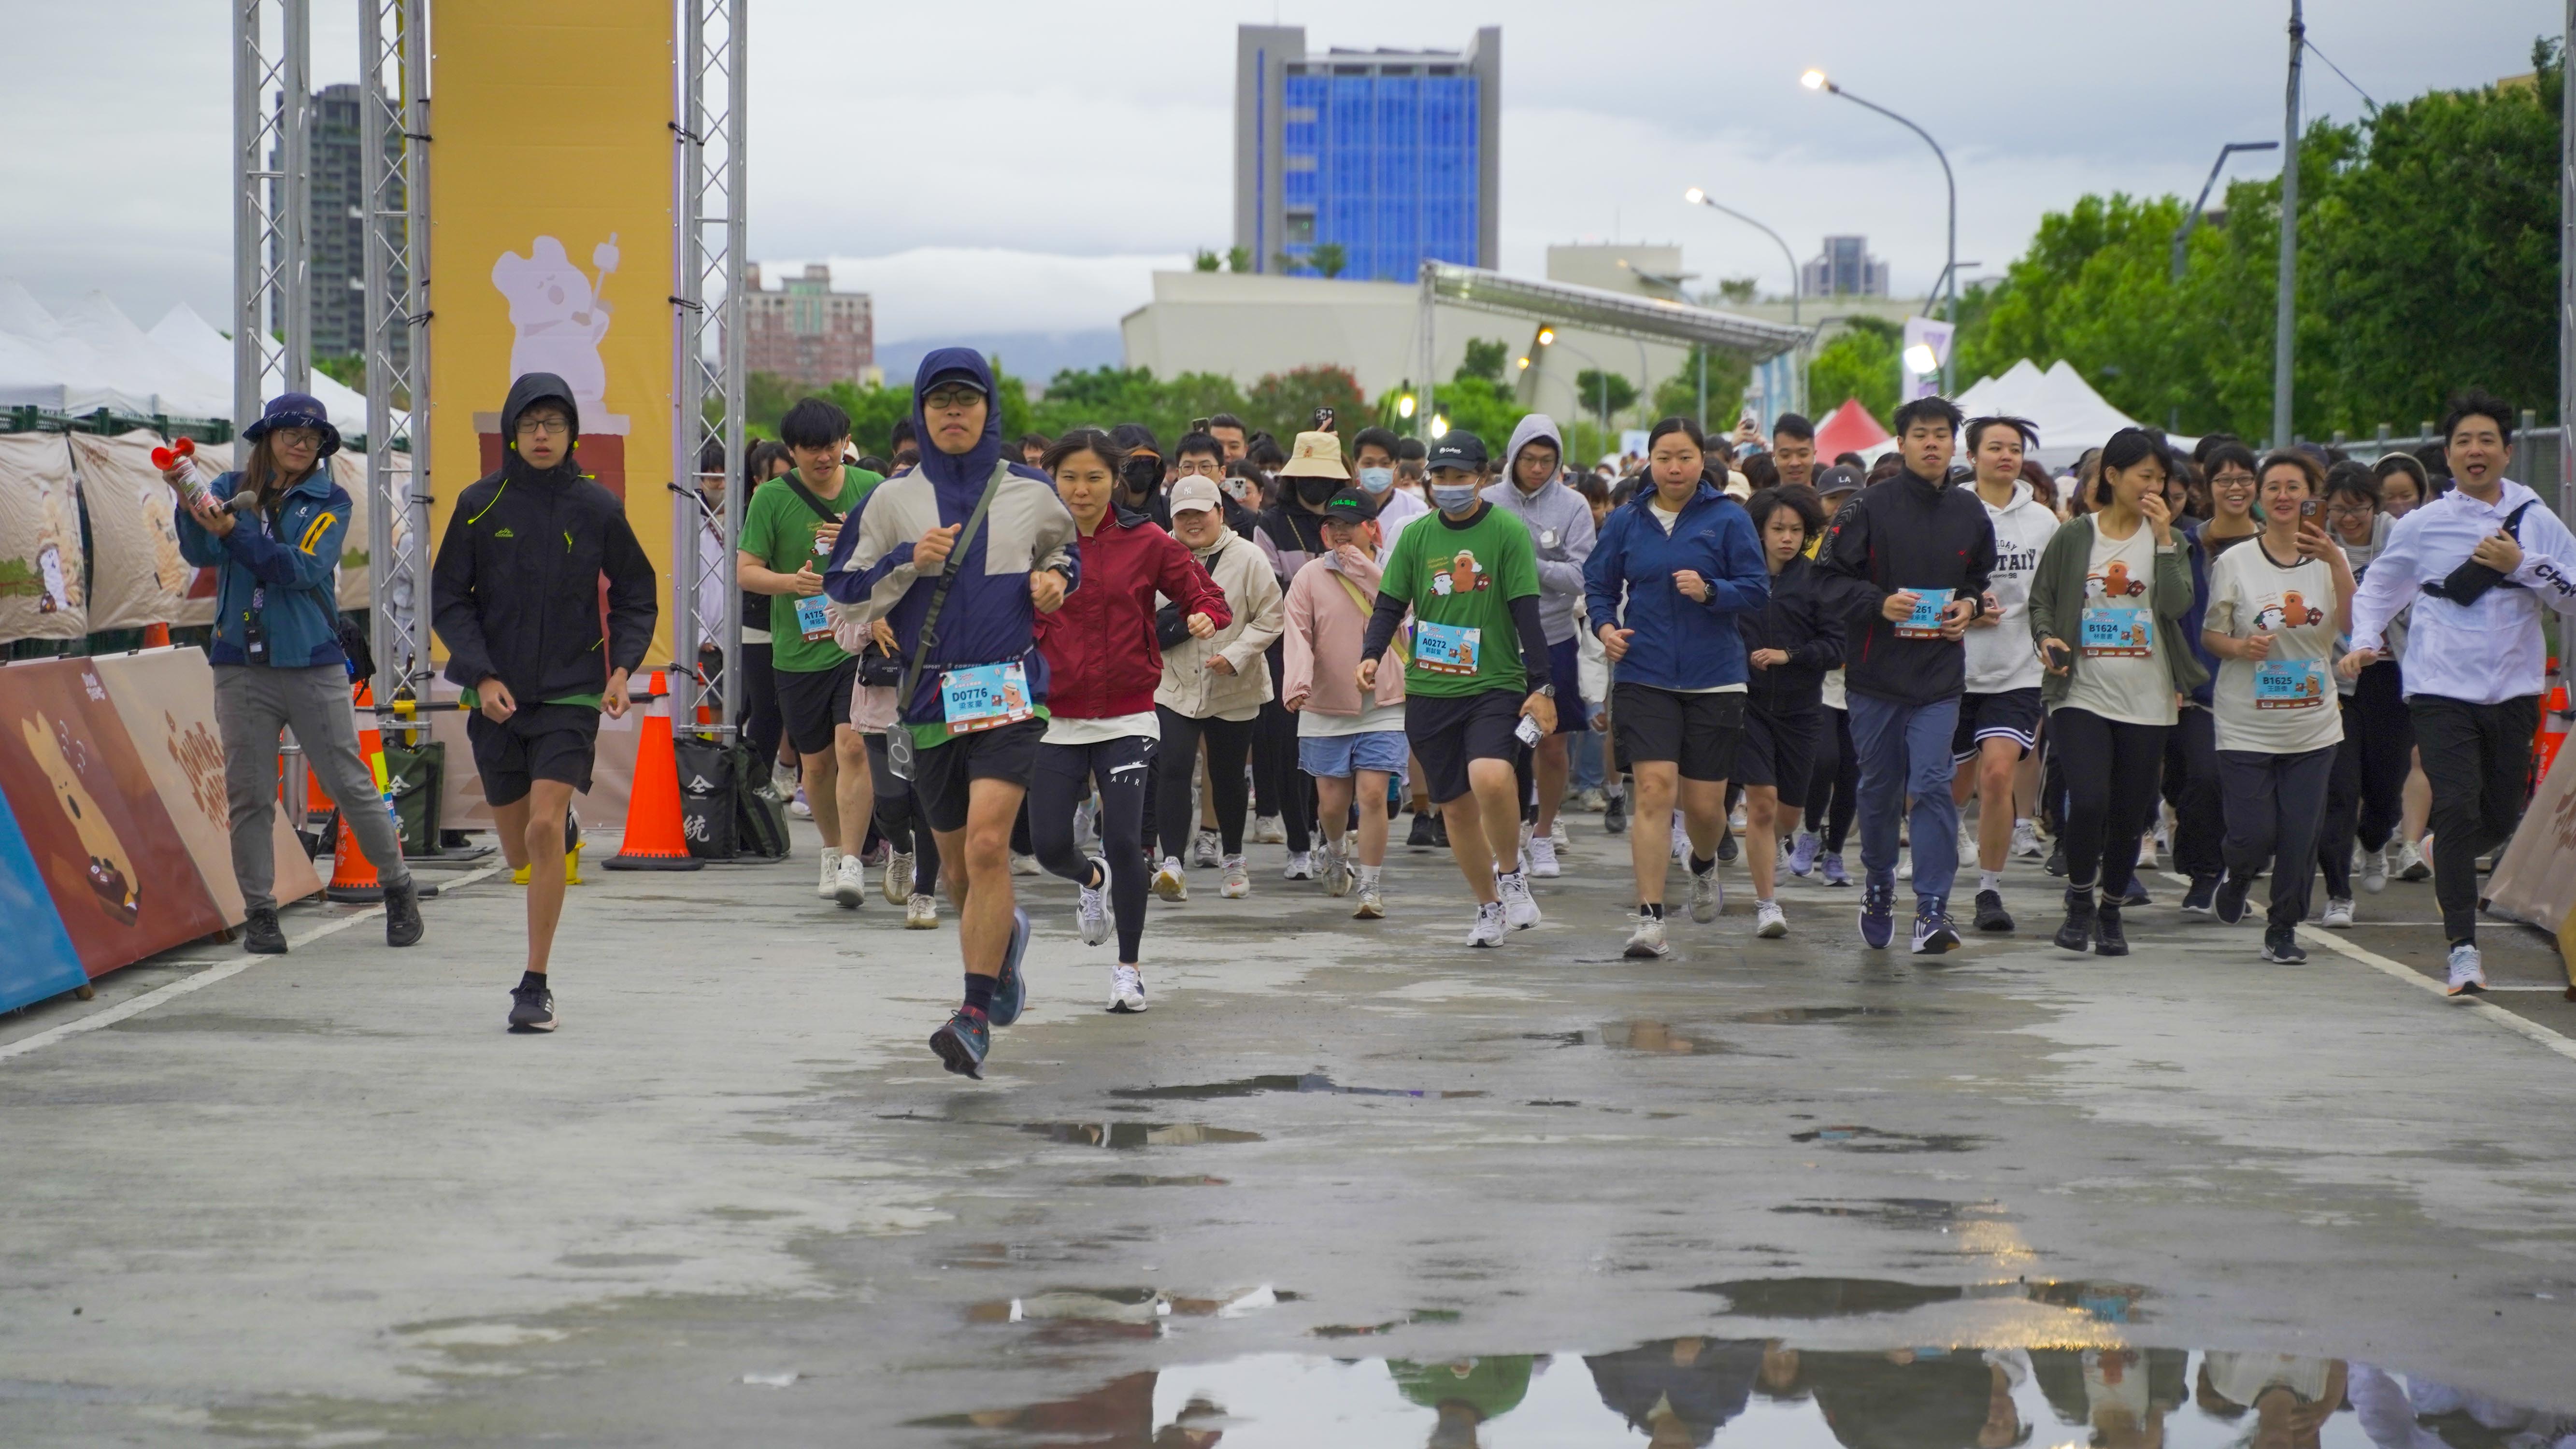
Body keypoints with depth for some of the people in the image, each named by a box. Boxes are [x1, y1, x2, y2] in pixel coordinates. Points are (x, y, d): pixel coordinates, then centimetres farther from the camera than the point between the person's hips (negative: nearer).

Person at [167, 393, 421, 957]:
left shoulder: (331, 501, 3)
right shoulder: (231, 490, 8)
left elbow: (303, 568, -13)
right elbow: (202, 555, -8)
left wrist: (233, 531, -22)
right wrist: (188, 503, -27)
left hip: (314, 665, -1)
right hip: (241, 667, 1)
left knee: (350, 783, 1)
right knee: (249, 795, 1)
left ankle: (398, 888, 16)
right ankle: (260, 910, 9)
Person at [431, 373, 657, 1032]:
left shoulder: (597, 508, 0)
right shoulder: (480, 505, 0)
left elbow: (637, 595, 10)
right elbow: (448, 600, 3)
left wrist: (622, 667, -4)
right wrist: (482, 676, -9)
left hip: (571, 693, -2)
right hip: (498, 696, 2)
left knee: (545, 829, -16)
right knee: (519, 847, 8)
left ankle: (536, 985, -11)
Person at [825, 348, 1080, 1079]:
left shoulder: (1030, 493, 5)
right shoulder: (894, 500, 5)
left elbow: (1065, 551, 23)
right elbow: (846, 592, 5)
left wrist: (1055, 579, 1)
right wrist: (909, 563, -10)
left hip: (1010, 691, -2)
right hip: (929, 697, 2)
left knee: (988, 845, -19)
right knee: (957, 859, 12)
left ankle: (975, 1017, -18)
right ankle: (1005, 936, 46)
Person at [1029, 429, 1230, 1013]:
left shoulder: (1145, 542, -1)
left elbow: (1201, 591, 6)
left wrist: (1206, 617, -16)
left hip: (1127, 717, -1)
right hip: (1054, 718, 1)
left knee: (1124, 841, -10)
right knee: (1050, 847, -2)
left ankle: (1130, 966, 9)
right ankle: (1093, 880, 37)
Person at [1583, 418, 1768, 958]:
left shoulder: (1728, 519, -1)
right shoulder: (1626, 521, 5)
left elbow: (1758, 590, -2)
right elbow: (1597, 584, 14)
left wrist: (1711, 592, -20)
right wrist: (1605, 626, -5)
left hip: (1714, 680, 0)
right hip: (1643, 679, 0)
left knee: (1705, 804, 6)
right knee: (1654, 790, -15)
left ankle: (1703, 866, 43)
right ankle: (1650, 919, -12)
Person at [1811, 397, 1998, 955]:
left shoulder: (1969, 512, 6)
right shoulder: (1869, 507, -4)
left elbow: (1984, 577, 22)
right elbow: (1829, 578, -4)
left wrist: (1970, 605, 1)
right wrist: (1880, 604, -18)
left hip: (1940, 676, 1)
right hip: (1876, 673, -1)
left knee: (1933, 786, -11)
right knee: (1879, 788, 11)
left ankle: (1933, 909, -10)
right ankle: (1878, 884, 34)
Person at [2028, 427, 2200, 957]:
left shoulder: (2167, 540, 7)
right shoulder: (2074, 537, 4)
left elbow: (2179, 604, -9)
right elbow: (2041, 599, 10)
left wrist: (2164, 539, -12)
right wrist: (2047, 637, -10)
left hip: (2146, 701, 2)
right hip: (2083, 692, -2)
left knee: (2130, 815, 6)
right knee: (2088, 802, -18)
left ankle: (2112, 912, 24)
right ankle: (2080, 902, 4)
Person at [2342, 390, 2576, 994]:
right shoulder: (2422, 526, 4)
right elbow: (2377, 591, 16)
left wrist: (2522, 565, -13)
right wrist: (2364, 643, 0)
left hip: (2513, 692, 2)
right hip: (2441, 691, -2)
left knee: (2501, 818, 9)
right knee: (2458, 810, -14)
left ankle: (2443, 854, 44)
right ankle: (2463, 947, -11)